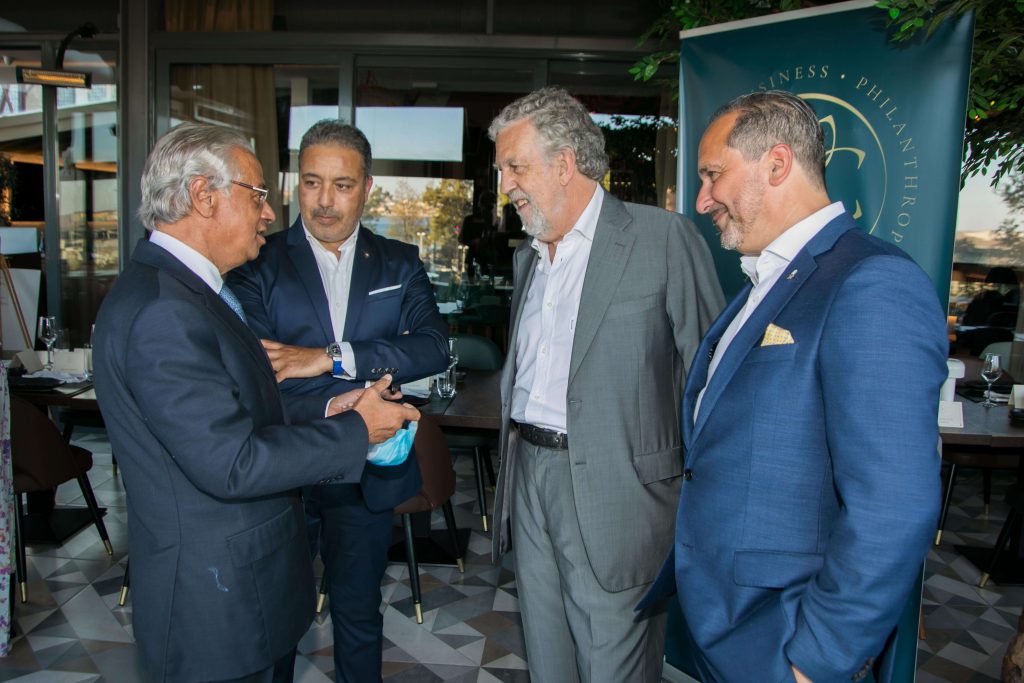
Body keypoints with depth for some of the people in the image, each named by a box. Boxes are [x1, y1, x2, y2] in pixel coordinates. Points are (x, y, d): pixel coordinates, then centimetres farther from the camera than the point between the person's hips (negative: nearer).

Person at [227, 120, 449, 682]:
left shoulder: (399, 264, 3)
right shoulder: (259, 264, -4)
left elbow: (434, 346, -13)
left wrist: (330, 357, -23)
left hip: (366, 473, 2)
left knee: (358, 612, 19)